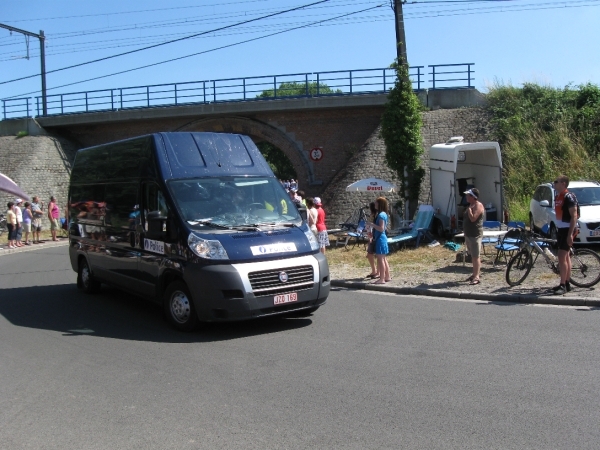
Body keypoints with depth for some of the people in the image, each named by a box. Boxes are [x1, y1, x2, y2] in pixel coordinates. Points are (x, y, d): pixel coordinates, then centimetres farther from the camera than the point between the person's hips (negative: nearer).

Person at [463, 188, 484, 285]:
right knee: (473, 255, 15)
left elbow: (473, 218, -25)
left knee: (476, 256, -10)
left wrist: (469, 209, -17)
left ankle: (476, 277, -11)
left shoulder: (478, 206, -14)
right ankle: (476, 273, 23)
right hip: (468, 234, 10)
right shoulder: (470, 205, 16)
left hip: (475, 234, -10)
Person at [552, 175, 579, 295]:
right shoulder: (557, 197, 12)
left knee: (562, 257, -12)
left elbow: (574, 216, -18)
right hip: (560, 229, 9)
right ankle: (567, 283, 19)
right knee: (566, 257, 13)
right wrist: (557, 229, 19)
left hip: (567, 230, -9)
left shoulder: (569, 197, -15)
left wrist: (570, 234, -23)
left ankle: (563, 285, -10)